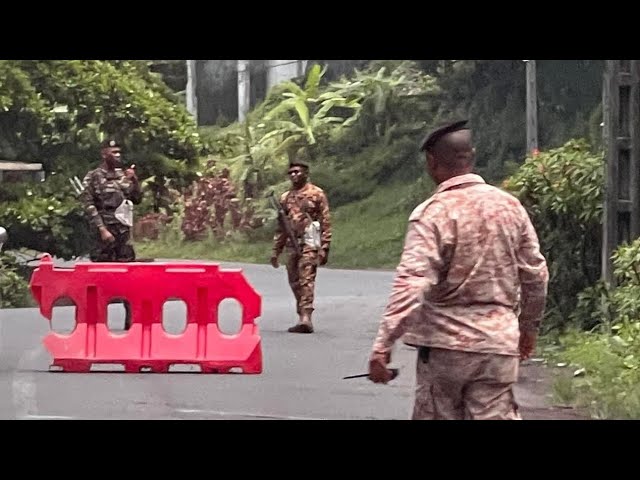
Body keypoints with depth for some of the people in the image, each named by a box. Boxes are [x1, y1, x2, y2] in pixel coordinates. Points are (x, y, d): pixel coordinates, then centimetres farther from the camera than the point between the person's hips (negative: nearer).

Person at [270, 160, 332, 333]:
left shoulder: (317, 194, 0)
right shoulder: (285, 198, 18)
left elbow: (326, 222, -4)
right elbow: (281, 227, 23)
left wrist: (324, 248, -11)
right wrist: (276, 251, 19)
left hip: (309, 243, -7)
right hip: (292, 245, 7)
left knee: (306, 280, -15)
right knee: (295, 282, 8)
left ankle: (305, 317, -23)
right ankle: (303, 317, 17)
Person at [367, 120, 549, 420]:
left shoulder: (432, 213, -10)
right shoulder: (510, 206, 5)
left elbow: (411, 283, -21)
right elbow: (536, 275, 11)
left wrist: (383, 345, -23)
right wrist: (529, 327, 26)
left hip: (445, 342, -3)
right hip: (499, 342, 3)